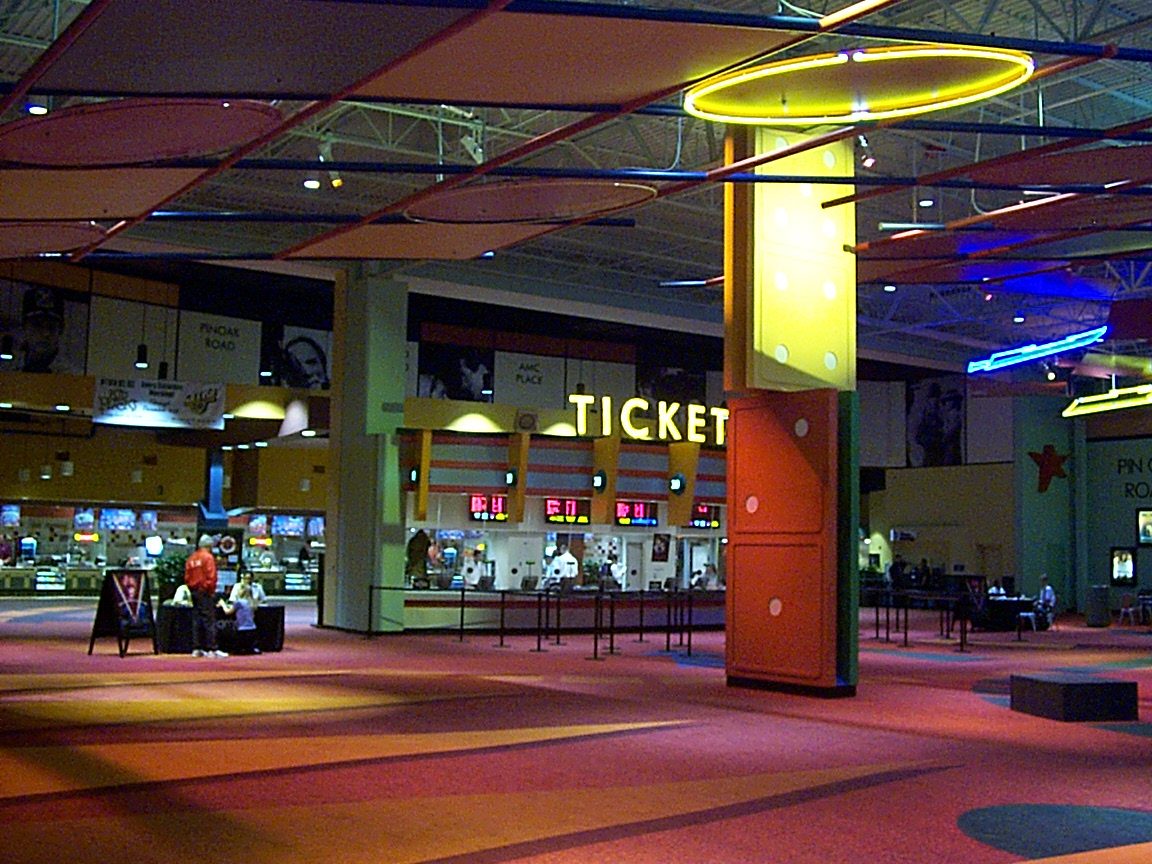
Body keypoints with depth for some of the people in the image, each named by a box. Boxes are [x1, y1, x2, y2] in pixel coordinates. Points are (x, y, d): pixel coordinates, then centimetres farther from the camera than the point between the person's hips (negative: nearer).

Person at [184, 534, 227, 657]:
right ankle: (212, 649, -9)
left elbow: (187, 577, 10)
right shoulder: (208, 557, -8)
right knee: (209, 621, -7)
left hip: (194, 592, 7)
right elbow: (211, 577, -15)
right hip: (205, 593, -7)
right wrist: (211, 591, -7)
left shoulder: (191, 558, 12)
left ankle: (196, 649, 11)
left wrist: (192, 590, 13)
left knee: (196, 621, 10)